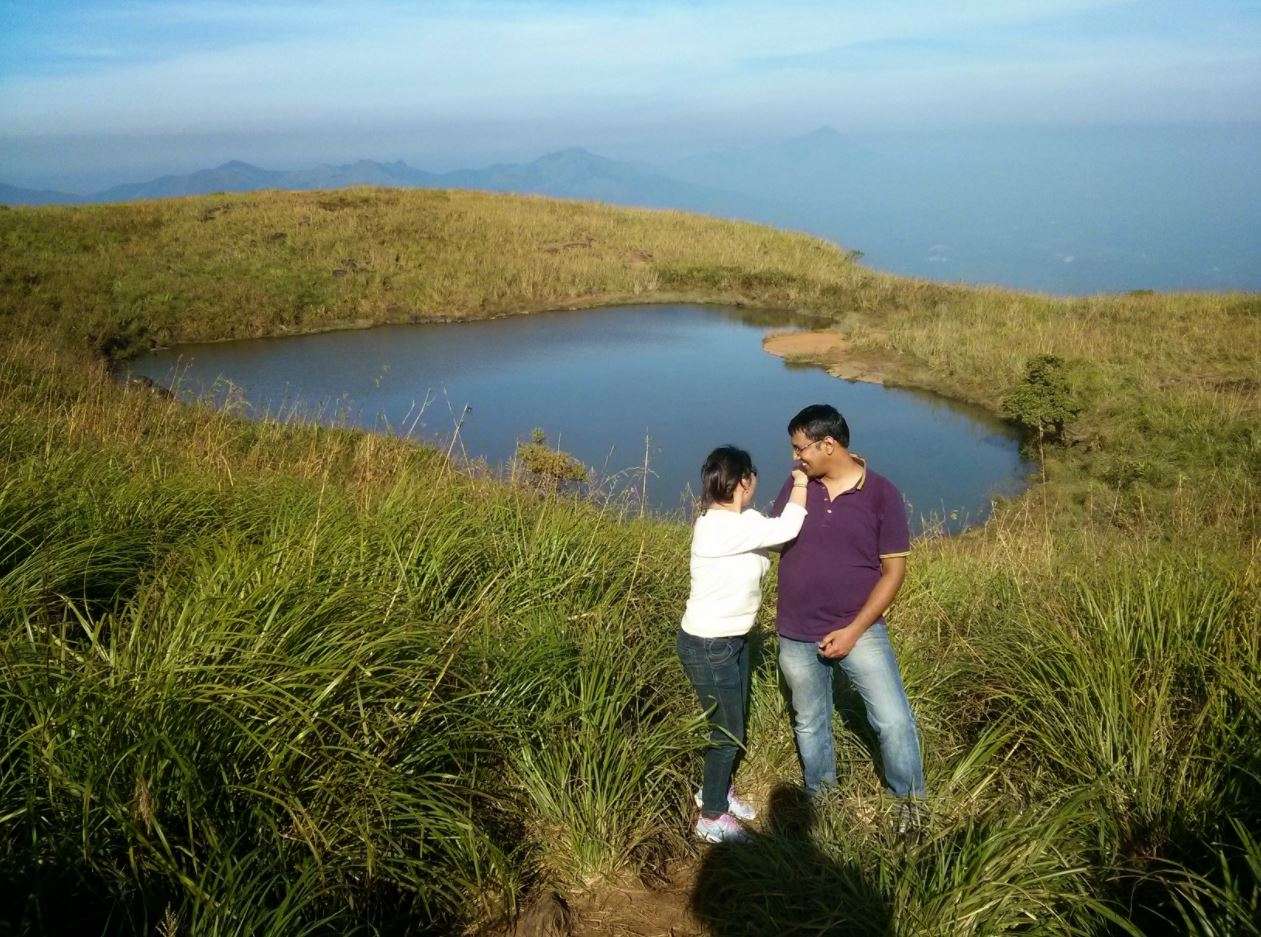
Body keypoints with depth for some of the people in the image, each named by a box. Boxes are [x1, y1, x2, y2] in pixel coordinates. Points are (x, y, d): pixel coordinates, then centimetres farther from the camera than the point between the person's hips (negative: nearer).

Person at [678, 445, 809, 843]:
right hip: (708, 647, -9)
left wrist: (796, 487, -9)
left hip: (735, 639, 9)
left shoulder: (740, 521, 0)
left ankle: (717, 791, 45)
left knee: (732, 725, 23)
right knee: (727, 733, 5)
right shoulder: (720, 528, -29)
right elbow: (786, 530, -28)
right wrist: (800, 484, -14)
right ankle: (712, 818, 24)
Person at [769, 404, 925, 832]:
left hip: (858, 629, -3)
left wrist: (854, 630, -16)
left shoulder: (881, 494, -13)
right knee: (809, 723, 19)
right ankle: (820, 796, 41)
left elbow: (894, 570, -11)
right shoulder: (797, 486, -3)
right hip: (797, 636, 3)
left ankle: (909, 797, 23)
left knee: (894, 720, -3)